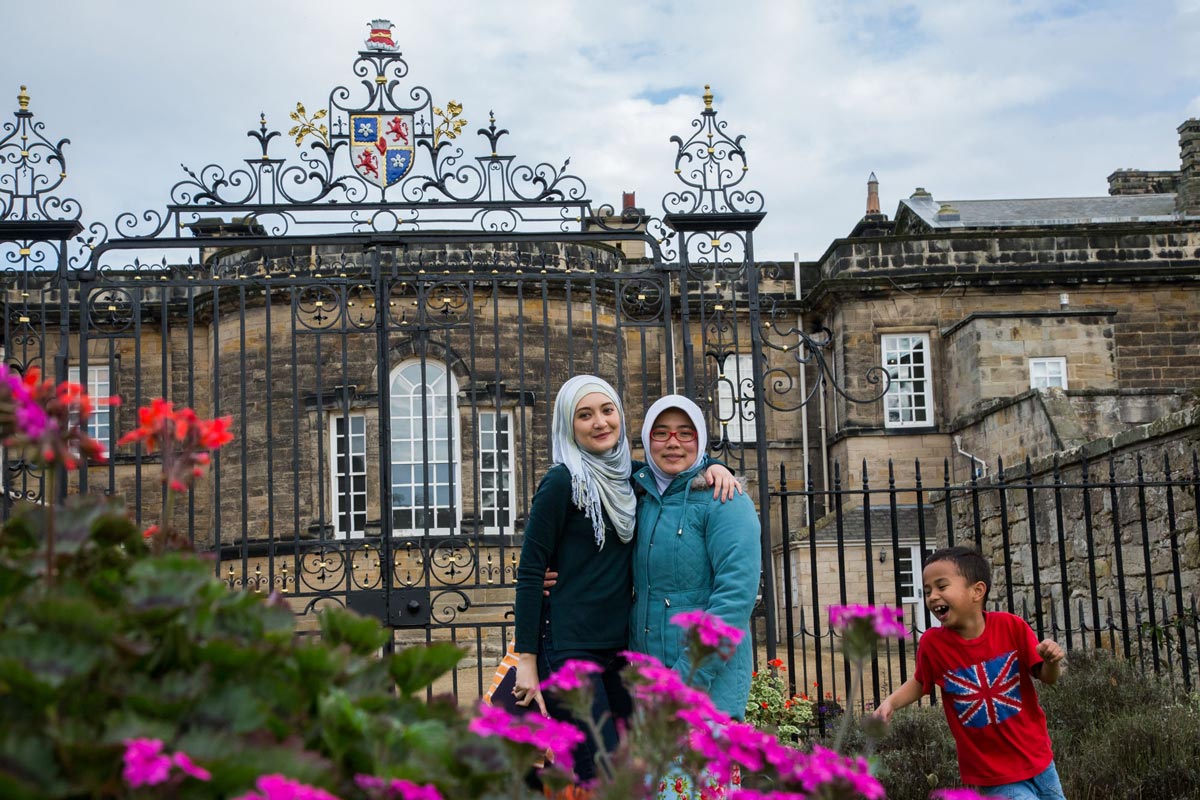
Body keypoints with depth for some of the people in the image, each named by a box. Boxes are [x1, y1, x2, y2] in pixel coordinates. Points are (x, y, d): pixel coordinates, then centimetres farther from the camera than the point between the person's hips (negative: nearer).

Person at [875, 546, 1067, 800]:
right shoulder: (932, 643, -14)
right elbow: (920, 683, 6)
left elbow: (1046, 677, -2)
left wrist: (1051, 661, -24)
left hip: (1038, 757, 3)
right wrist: (890, 702, -12)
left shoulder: (1011, 626, -13)